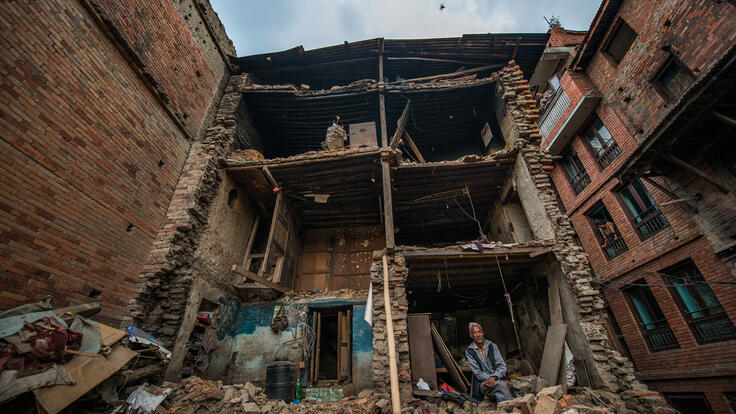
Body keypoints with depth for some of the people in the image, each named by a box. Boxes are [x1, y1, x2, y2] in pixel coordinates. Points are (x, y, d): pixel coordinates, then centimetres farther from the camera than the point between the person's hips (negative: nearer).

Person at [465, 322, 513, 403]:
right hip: (483, 383, -2)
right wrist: (494, 379, -18)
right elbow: (477, 372, -6)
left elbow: (502, 365, 1)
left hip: (498, 379, 2)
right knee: (501, 385, -32)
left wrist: (494, 377, -19)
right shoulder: (469, 351, -1)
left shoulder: (492, 346, 7)